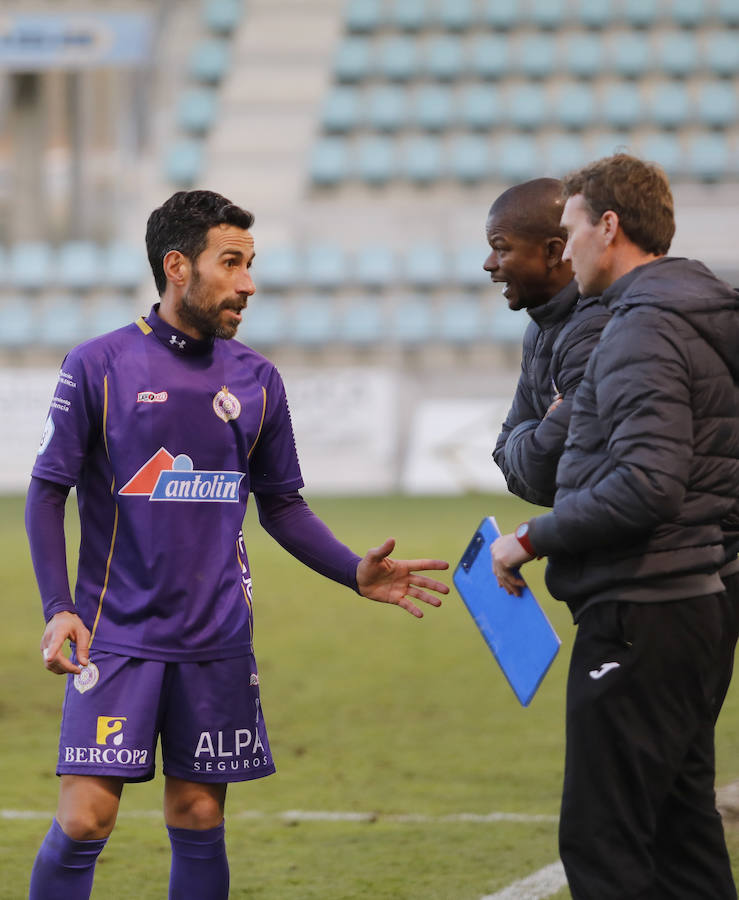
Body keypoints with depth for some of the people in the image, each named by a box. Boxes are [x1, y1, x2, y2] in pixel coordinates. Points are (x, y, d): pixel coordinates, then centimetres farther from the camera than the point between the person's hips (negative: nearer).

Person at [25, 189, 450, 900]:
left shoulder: (256, 380, 8)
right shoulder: (98, 367, -3)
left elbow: (281, 505, 16)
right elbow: (47, 492, 0)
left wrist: (356, 574, 1)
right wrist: (57, 609, -11)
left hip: (217, 641, 3)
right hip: (116, 633, -3)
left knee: (198, 824, 5)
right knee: (84, 821, -11)